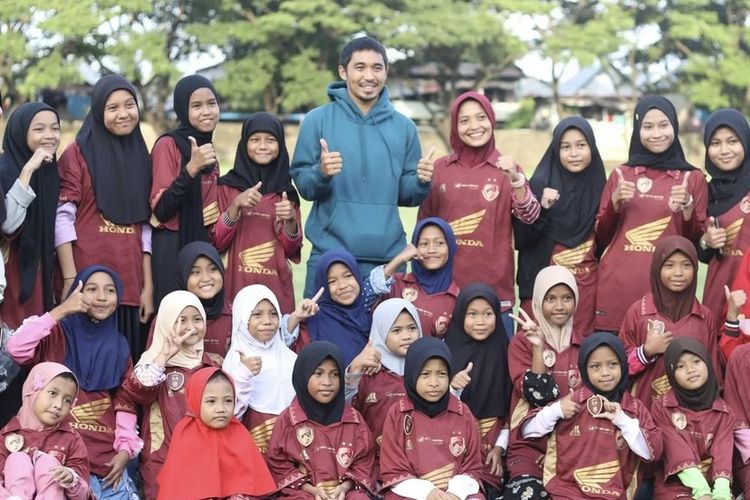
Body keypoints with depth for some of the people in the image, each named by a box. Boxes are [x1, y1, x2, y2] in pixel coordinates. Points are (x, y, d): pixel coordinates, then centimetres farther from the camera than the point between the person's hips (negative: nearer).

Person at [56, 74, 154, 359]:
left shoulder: (140, 157, 14)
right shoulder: (78, 153, 1)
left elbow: (146, 226, 12)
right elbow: (62, 218, -6)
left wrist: (149, 286, 6)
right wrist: (71, 280, -14)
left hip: (131, 283, 4)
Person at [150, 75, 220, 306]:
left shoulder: (208, 148, 14)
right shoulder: (168, 144, -8)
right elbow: (161, 210, -16)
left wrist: (221, 211, 7)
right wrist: (191, 168, -26)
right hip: (173, 254, -7)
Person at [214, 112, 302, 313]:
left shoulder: (286, 191, 10)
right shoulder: (227, 186, 3)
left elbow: (292, 250, 7)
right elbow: (217, 242, -3)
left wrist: (291, 220, -12)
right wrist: (236, 205, -17)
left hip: (276, 287, 2)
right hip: (236, 285, -2)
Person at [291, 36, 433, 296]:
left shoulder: (404, 127, 9)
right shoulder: (317, 120, 2)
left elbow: (405, 195, 10)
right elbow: (302, 184, -1)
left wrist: (422, 182, -10)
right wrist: (321, 174, -21)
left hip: (389, 257, 2)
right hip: (329, 255, -2)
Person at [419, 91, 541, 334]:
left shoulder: (507, 168, 4)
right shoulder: (439, 169, 6)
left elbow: (530, 217, -9)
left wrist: (515, 178, -24)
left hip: (494, 285, -1)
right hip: (446, 285, 1)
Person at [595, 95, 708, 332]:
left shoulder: (693, 178, 7)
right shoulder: (621, 175, 11)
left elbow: (696, 242, 6)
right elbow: (601, 237, 11)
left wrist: (687, 207, -10)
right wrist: (615, 202, -5)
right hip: (617, 286, 1)